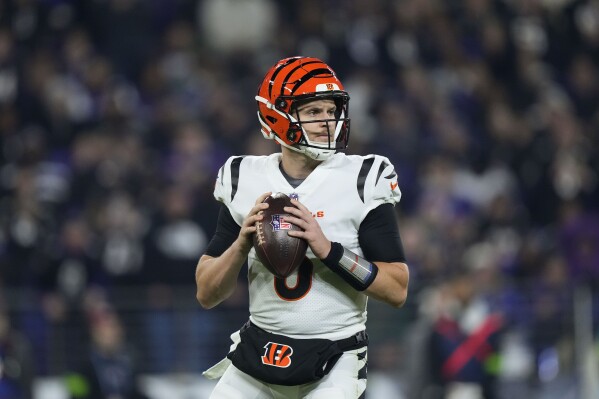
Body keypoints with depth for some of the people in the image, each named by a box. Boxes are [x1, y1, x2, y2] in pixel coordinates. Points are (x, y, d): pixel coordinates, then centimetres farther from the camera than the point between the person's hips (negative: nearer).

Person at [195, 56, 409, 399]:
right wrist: (242, 242, -15)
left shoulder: (361, 181, -7)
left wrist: (327, 249, -22)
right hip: (257, 356, 4)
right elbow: (207, 295, 3)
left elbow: (397, 290, -11)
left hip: (334, 361, -4)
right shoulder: (245, 182, 2)